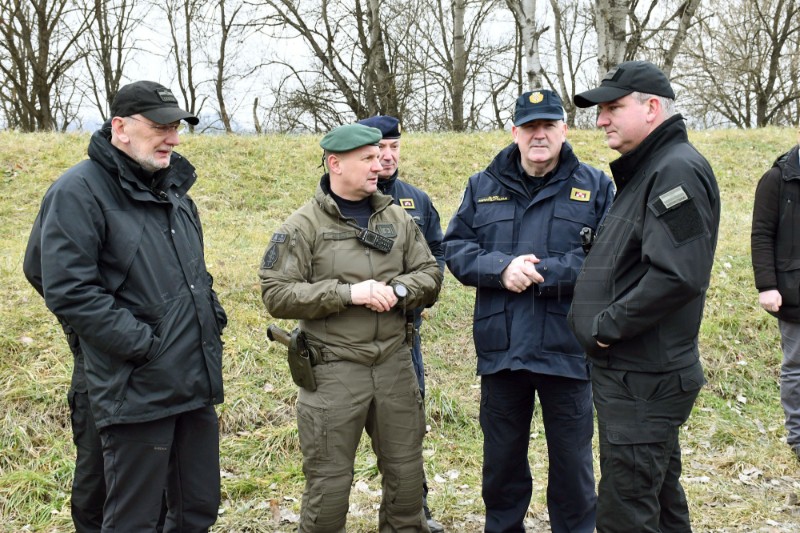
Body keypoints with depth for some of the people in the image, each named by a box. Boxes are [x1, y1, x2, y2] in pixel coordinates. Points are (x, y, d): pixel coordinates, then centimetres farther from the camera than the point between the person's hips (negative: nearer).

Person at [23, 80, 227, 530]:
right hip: (138, 391, -7)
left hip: (198, 386, 8)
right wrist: (144, 345, -20)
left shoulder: (174, 189, 15)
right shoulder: (80, 192, -11)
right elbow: (68, 292, -19)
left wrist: (212, 321, 10)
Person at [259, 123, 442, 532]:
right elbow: (276, 294, -13)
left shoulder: (397, 218, 8)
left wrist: (398, 290, -12)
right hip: (334, 370, -4)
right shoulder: (303, 226, -7)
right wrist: (347, 292, -20)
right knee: (329, 480, 5)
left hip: (395, 364, 5)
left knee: (406, 471, 15)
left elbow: (430, 274, 10)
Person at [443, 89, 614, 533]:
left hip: (567, 350, -2)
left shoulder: (595, 187, 2)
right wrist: (501, 268, -15)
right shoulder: (483, 187, 10)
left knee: (572, 462, 10)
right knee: (501, 460, 16)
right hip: (500, 349, 2)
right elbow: (455, 248, 3)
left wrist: (544, 272, -18)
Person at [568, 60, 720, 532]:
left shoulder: (678, 170, -16)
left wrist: (608, 325, -18)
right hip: (638, 373, 10)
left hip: (643, 381, -10)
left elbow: (677, 274, -28)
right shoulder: (646, 170, 15)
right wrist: (595, 318, 7)